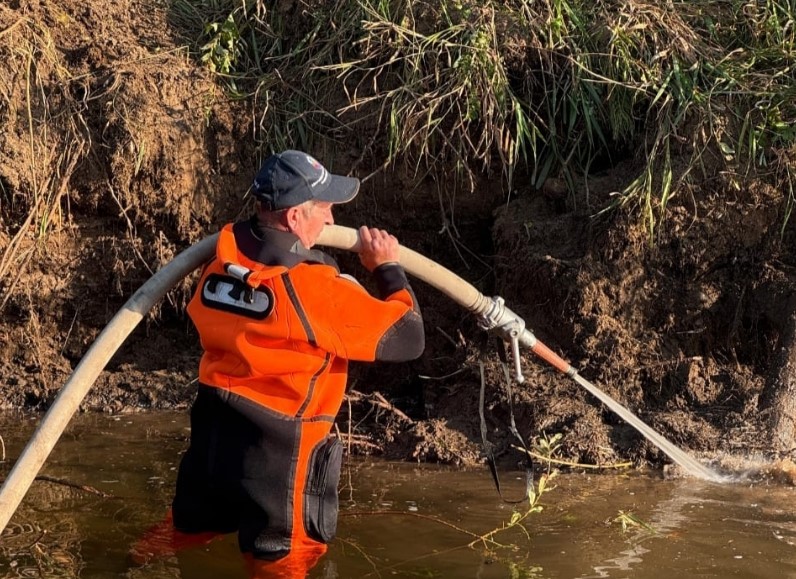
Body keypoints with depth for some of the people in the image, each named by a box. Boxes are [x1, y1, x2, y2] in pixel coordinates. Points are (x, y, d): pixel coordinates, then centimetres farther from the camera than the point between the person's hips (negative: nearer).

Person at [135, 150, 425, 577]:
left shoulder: (220, 262, -3)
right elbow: (407, 339, -16)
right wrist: (388, 268, 0)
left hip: (212, 426, 7)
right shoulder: (316, 290, -23)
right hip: (275, 447, -6)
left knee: (188, 529, 27)